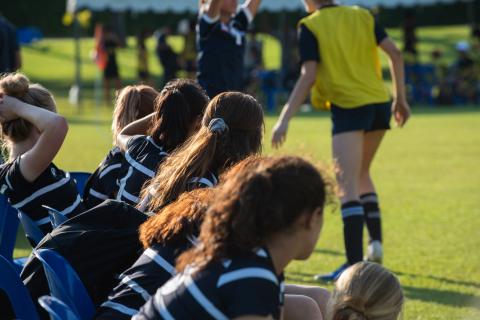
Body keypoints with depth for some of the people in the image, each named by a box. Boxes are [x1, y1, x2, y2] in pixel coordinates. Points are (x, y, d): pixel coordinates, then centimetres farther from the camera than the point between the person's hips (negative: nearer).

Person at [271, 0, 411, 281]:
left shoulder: (310, 26, -3)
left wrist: (285, 119, -12)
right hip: (379, 104, 6)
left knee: (348, 187, -9)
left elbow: (309, 76, -11)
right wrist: (400, 98, 13)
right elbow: (395, 53, 5)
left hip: (348, 108, -6)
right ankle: (375, 243, 17)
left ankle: (354, 264, -18)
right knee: (362, 175, 25)